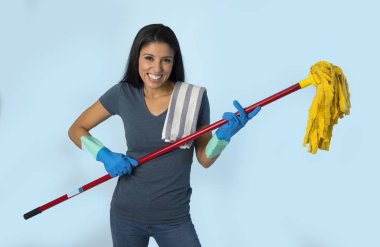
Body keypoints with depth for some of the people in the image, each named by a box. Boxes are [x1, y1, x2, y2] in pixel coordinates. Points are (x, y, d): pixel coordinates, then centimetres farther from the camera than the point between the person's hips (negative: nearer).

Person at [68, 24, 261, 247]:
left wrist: (224, 135, -22)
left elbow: (205, 159, -3)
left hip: (174, 218, -1)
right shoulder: (123, 94, -7)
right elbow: (77, 130, 4)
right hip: (126, 214, 1)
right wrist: (105, 155, -13)